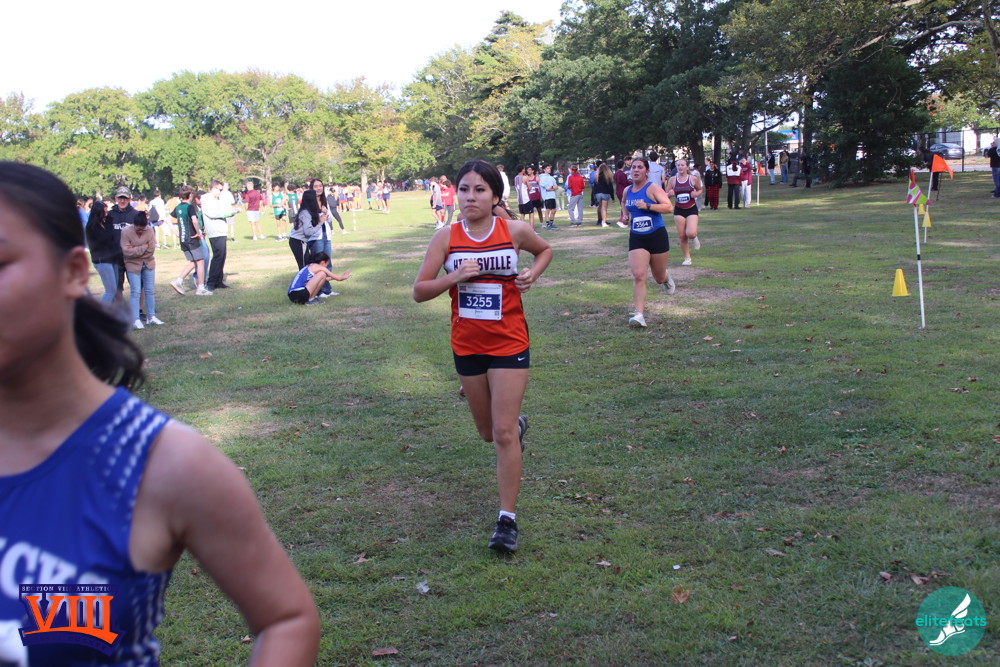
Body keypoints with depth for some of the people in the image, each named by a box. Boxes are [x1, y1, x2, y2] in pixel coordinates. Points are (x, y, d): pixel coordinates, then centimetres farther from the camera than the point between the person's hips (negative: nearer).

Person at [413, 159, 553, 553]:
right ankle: (518, 423, 54)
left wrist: (533, 274, -5)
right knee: (488, 432, 17)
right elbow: (419, 291, -5)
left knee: (504, 433, -8)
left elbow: (545, 250, 15)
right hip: (466, 345, 3)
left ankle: (508, 520, 1)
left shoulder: (515, 231, -7)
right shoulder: (446, 237, -5)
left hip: (509, 344, -2)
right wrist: (454, 276, -21)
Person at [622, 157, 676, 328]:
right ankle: (639, 314, -18)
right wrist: (626, 214, 11)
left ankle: (666, 278, 51)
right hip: (636, 239, 3)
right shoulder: (627, 191, 7)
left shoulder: (652, 188, -11)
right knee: (638, 276, -14)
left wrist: (647, 206, -29)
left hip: (657, 236, -3)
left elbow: (669, 207, -21)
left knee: (659, 278, 12)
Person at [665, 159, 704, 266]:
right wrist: (670, 194, -18)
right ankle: (687, 258, 18)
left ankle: (694, 238, 19)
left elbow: (700, 189, 12)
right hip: (679, 210, 2)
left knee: (691, 233, -19)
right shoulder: (672, 180, -2)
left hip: (692, 209, -2)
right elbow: (666, 195, 6)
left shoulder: (693, 178, -5)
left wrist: (696, 194, -11)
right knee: (682, 236, 2)